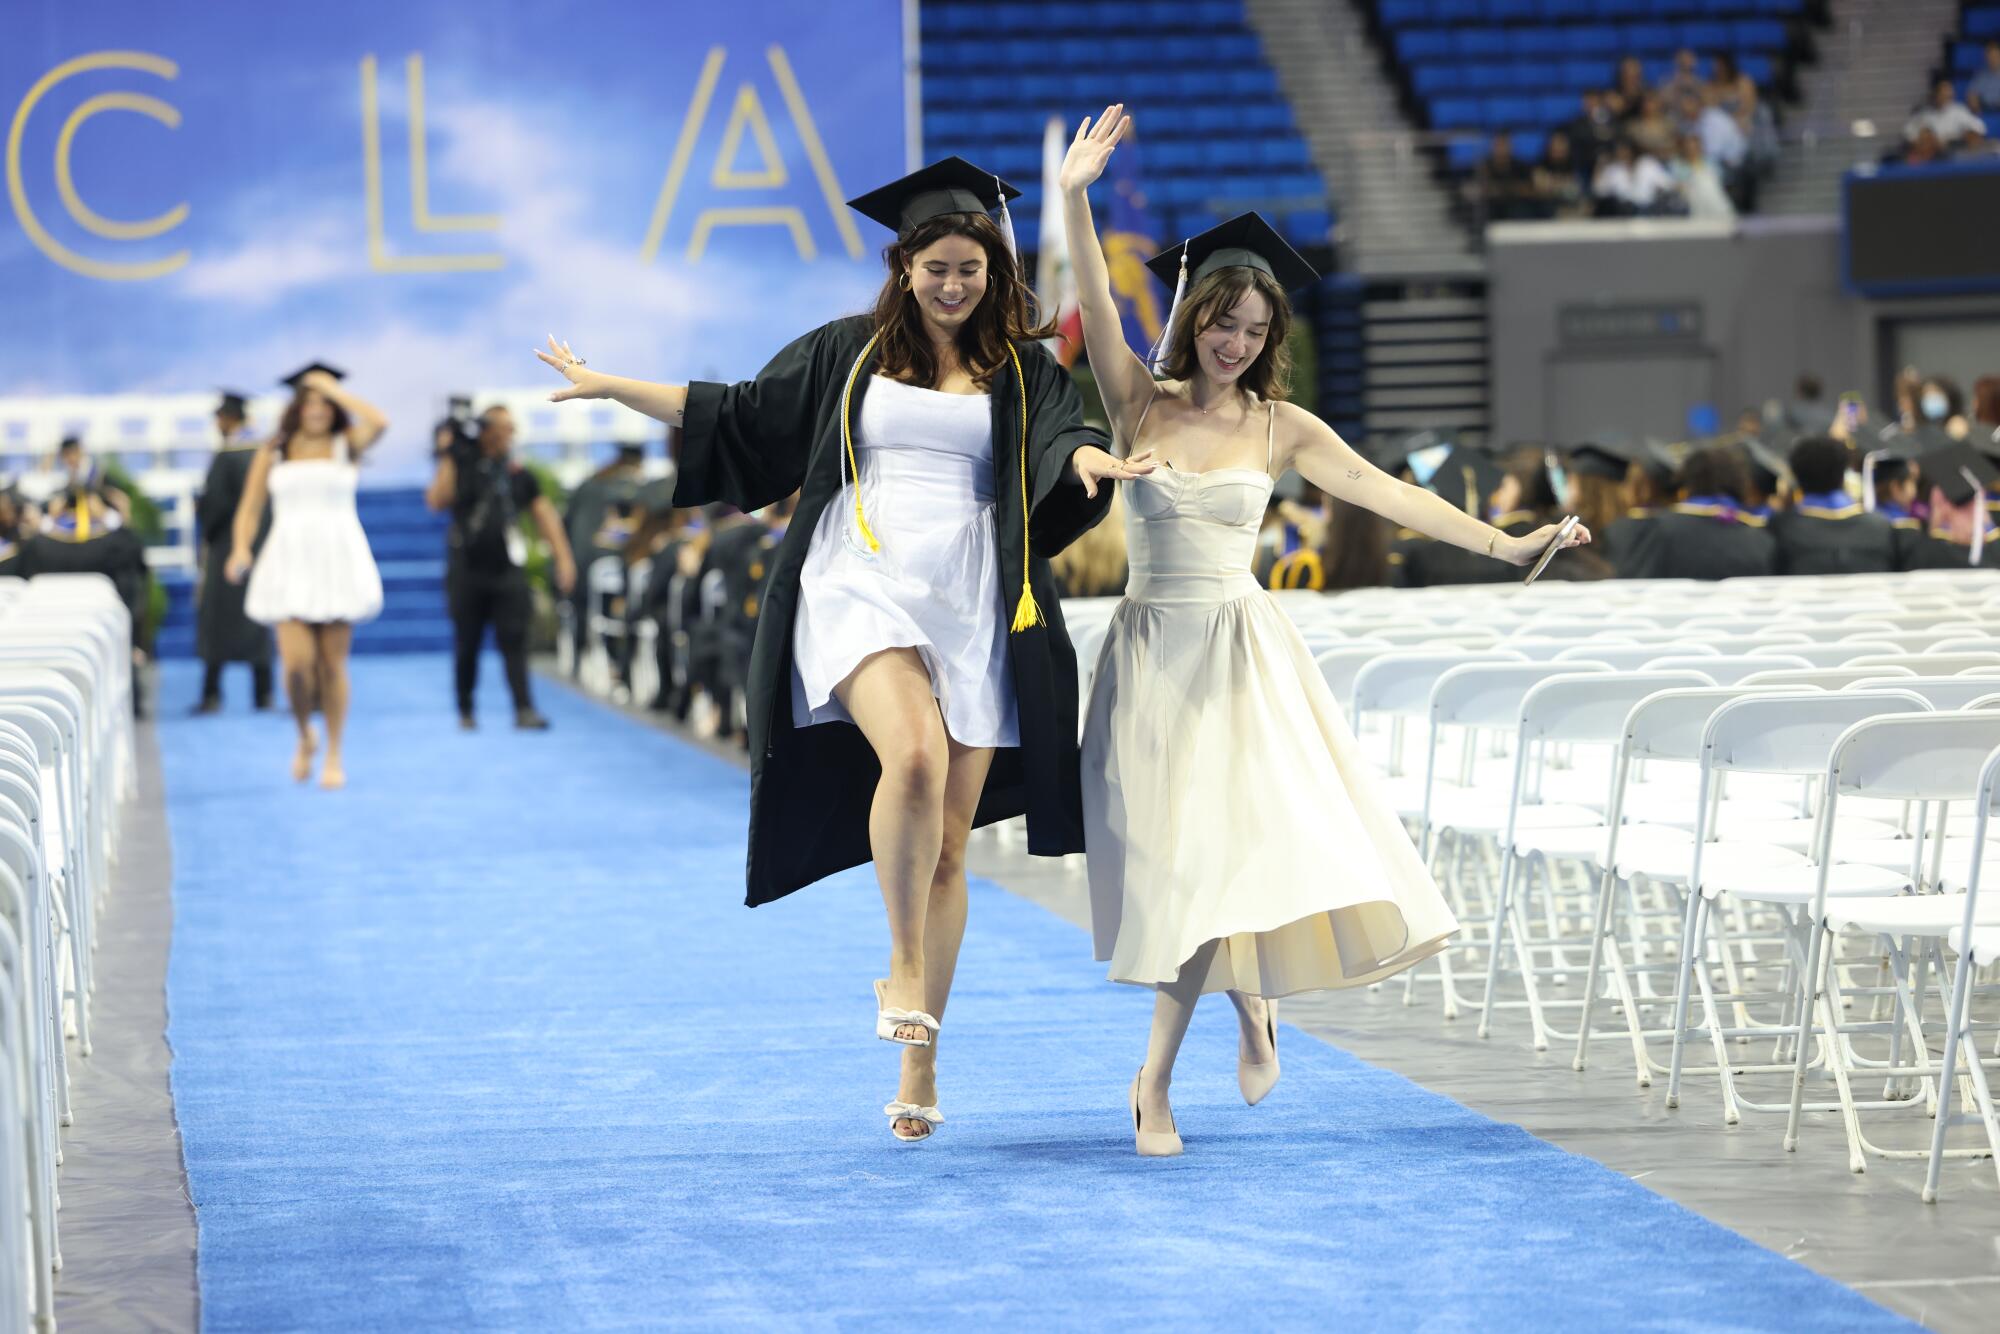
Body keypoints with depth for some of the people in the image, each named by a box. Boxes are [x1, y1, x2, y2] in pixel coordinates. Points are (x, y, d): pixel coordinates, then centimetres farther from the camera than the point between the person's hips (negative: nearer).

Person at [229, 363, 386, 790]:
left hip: (338, 561, 0)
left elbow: (378, 422, -17)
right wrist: (241, 548, -12)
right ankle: (304, 735, 17)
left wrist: (333, 389, -8)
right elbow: (250, 509, 7)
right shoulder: (273, 452, 8)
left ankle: (334, 755, 13)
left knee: (332, 663, 1)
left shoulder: (346, 445, 5)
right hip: (290, 563, 0)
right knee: (298, 662, -11)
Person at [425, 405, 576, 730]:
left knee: (514, 641, -9)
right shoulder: (461, 462, 2)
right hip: (466, 570, -1)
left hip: (508, 570, 1)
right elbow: (437, 500, -9)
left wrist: (563, 557, 2)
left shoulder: (520, 474, 8)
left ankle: (524, 709, -15)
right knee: (466, 644, 6)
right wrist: (448, 463, -12)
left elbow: (544, 515, 10)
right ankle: (465, 710, 18)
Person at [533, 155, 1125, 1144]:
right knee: (914, 756, -31)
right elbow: (736, 416, 16)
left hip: (972, 611, 2)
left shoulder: (1022, 372, 11)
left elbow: (1063, 442, -7)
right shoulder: (847, 354, 11)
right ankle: (903, 969, -11)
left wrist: (1087, 460, -31)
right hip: (861, 589, -1)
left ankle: (919, 1066, 10)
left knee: (948, 841, 1)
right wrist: (612, 386, 13)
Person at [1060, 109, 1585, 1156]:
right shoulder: (1140, 404, 1)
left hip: (1241, 655, 0)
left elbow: (1388, 494, 2)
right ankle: (1248, 1000, 26)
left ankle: (1156, 1081, 5)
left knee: (1225, 850, -10)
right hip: (1152, 651, 0)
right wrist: (1075, 199, -25)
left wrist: (1502, 543, -5)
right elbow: (1096, 311, -12)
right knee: (1179, 856, -4)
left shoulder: (1280, 429, 4)